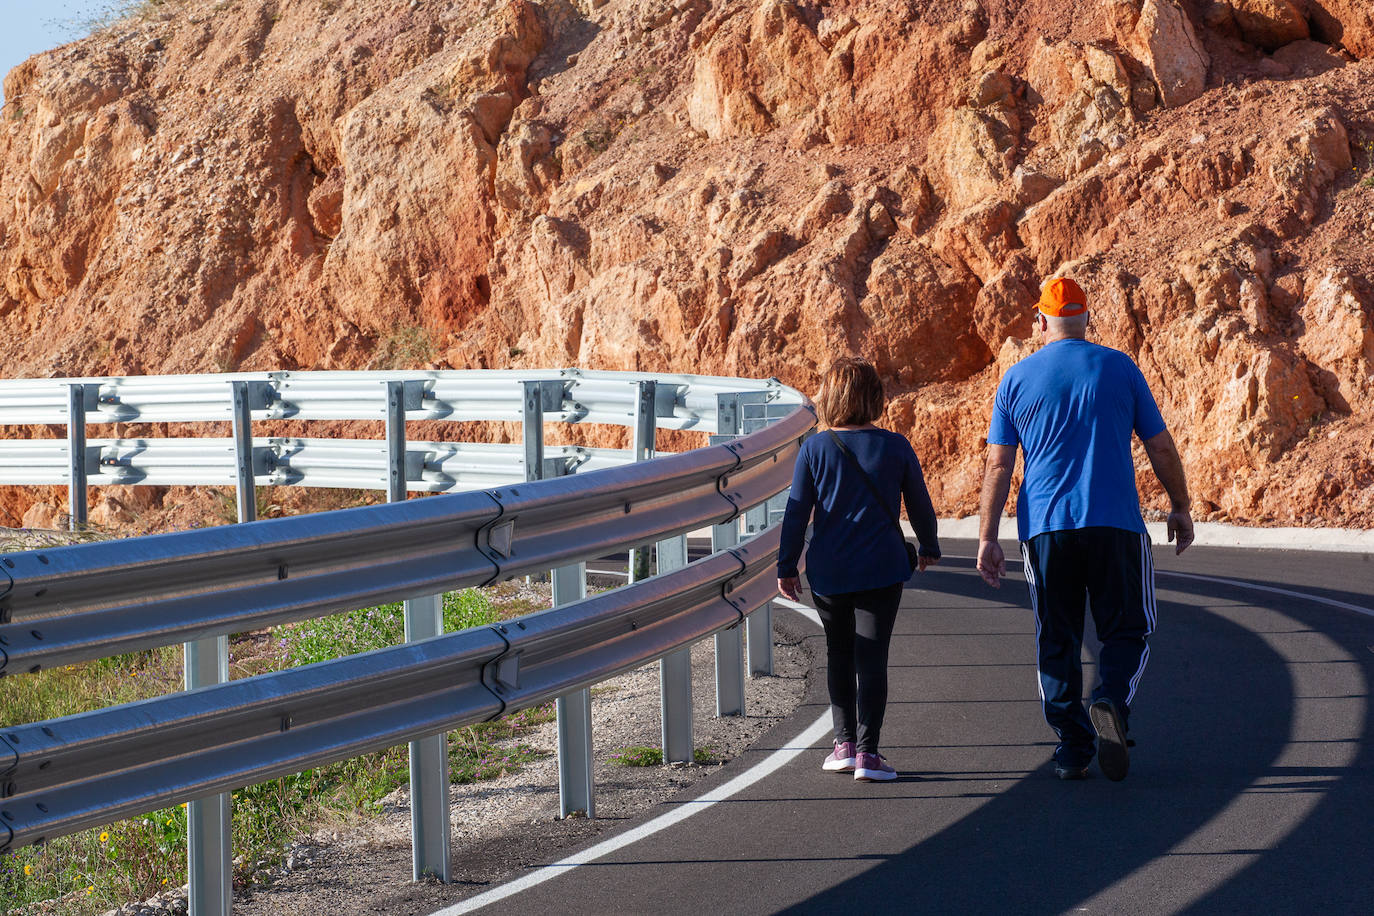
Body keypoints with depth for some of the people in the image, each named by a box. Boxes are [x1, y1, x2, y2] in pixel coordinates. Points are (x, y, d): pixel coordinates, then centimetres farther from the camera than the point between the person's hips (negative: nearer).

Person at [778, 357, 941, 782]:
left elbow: (797, 511, -2)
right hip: (882, 571, -1)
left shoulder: (814, 449, -5)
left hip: (828, 572, 1)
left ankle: (845, 743, 17)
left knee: (838, 654, 16)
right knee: (871, 657, -1)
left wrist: (786, 565, 8)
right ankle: (867, 753, -7)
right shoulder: (895, 447, -3)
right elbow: (920, 504, 7)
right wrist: (928, 548, 25)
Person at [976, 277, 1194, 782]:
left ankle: (1072, 748, 7)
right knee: (1127, 631, 8)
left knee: (1057, 643, 10)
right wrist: (1180, 507, 19)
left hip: (1044, 530, 1)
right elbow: (1161, 447, 7)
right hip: (1115, 524, -1)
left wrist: (987, 537, 6)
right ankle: (1112, 701, -20)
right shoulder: (1120, 368, 4)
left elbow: (998, 466, 3)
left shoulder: (1017, 379, 5)